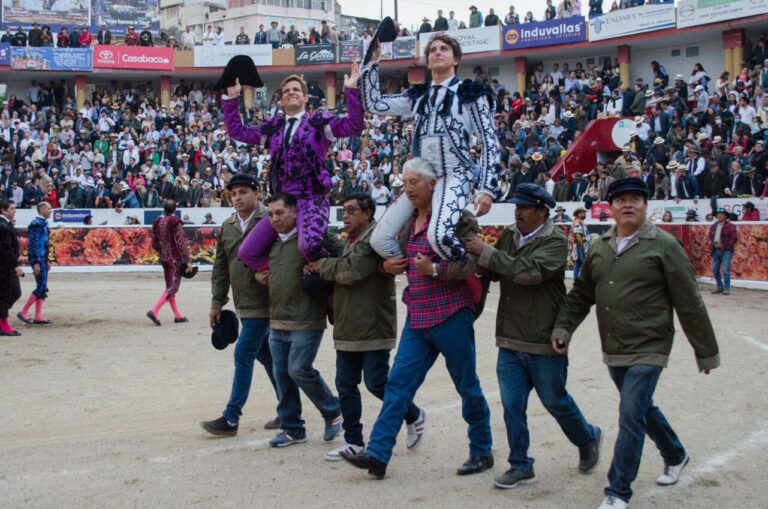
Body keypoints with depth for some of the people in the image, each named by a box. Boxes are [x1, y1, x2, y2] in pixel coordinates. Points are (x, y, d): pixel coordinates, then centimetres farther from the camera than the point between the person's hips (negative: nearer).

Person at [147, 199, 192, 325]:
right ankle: (154, 311, -19)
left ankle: (177, 315, 21)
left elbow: (154, 243, 11)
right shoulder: (176, 222, -14)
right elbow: (181, 243, -17)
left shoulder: (157, 222, 5)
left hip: (164, 258, 7)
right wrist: (187, 261, -14)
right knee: (173, 287, -5)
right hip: (175, 258, -7)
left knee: (169, 287, 15)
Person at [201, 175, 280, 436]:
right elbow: (220, 267, 14)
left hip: (263, 304, -8)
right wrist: (217, 302, 12)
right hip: (244, 304, 8)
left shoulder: (270, 222, -11)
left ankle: (231, 419, -1)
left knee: (243, 356, -7)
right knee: (266, 355, 14)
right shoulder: (227, 227, 11)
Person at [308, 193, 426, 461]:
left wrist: (321, 266, -8)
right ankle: (353, 441, 17)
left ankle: (414, 416, 19)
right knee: (345, 386, 8)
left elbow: (353, 269, -23)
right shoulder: (348, 242, 18)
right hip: (347, 329, 9)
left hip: (373, 327, -9)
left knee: (376, 383, -5)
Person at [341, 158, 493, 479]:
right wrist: (388, 265, 4)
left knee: (467, 386, 6)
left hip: (450, 315, -7)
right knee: (398, 383, 0)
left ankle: (482, 452, 21)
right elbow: (399, 257, 26)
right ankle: (377, 454, -1)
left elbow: (472, 263, -19)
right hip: (417, 317, 7)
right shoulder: (408, 220, 12)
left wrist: (434, 269, -27)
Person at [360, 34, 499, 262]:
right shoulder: (417, 96, 18)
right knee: (379, 239, -4)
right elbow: (373, 104, 16)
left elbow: (490, 142, -2)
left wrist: (487, 188, -12)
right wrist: (372, 60, 10)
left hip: (455, 175, -6)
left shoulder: (471, 92, 3)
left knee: (438, 235, -34)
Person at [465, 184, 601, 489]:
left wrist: (486, 253, -26)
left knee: (555, 401, 10)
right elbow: (493, 272, 14)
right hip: (510, 339, 6)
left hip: (544, 340, -6)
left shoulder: (555, 241, -13)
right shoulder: (509, 236, 8)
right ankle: (520, 466, 18)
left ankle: (588, 439, 37)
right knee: (512, 405, 5)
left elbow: (530, 271, -28)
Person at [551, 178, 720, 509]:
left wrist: (706, 352, -6)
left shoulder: (663, 245, -11)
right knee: (642, 409, 20)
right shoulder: (599, 247, 6)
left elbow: (689, 303, -9)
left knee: (631, 416, -10)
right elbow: (581, 295, 14)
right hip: (613, 351, 6)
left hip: (648, 350, -6)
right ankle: (675, 456, 45)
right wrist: (563, 328, 0)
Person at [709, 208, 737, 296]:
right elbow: (710, 236, 26)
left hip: (726, 251, -7)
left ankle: (727, 288, -5)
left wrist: (727, 246, -15)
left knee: (725, 270, -12)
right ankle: (720, 287, 22)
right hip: (716, 250, 7)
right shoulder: (713, 226, 14)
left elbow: (734, 238, -11)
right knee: (715, 269, 9)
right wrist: (710, 242, 6)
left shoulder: (730, 226, -6)